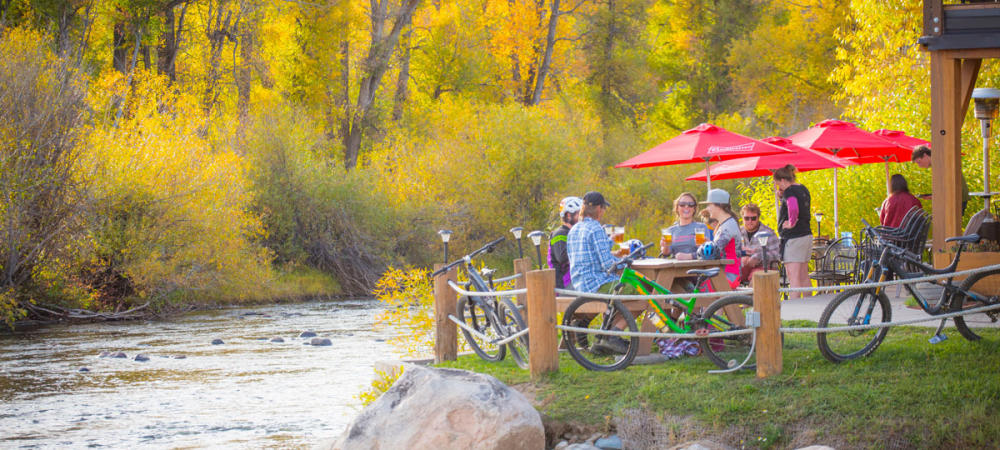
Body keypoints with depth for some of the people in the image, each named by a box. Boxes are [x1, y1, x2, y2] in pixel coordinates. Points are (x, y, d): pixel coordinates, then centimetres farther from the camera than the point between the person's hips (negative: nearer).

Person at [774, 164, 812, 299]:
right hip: (806, 235, 10)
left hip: (793, 238, -10)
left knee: (793, 277, -11)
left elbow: (793, 208, -34)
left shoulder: (790, 191, -14)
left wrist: (791, 223, -18)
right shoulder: (803, 189, 14)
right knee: (804, 276, 16)